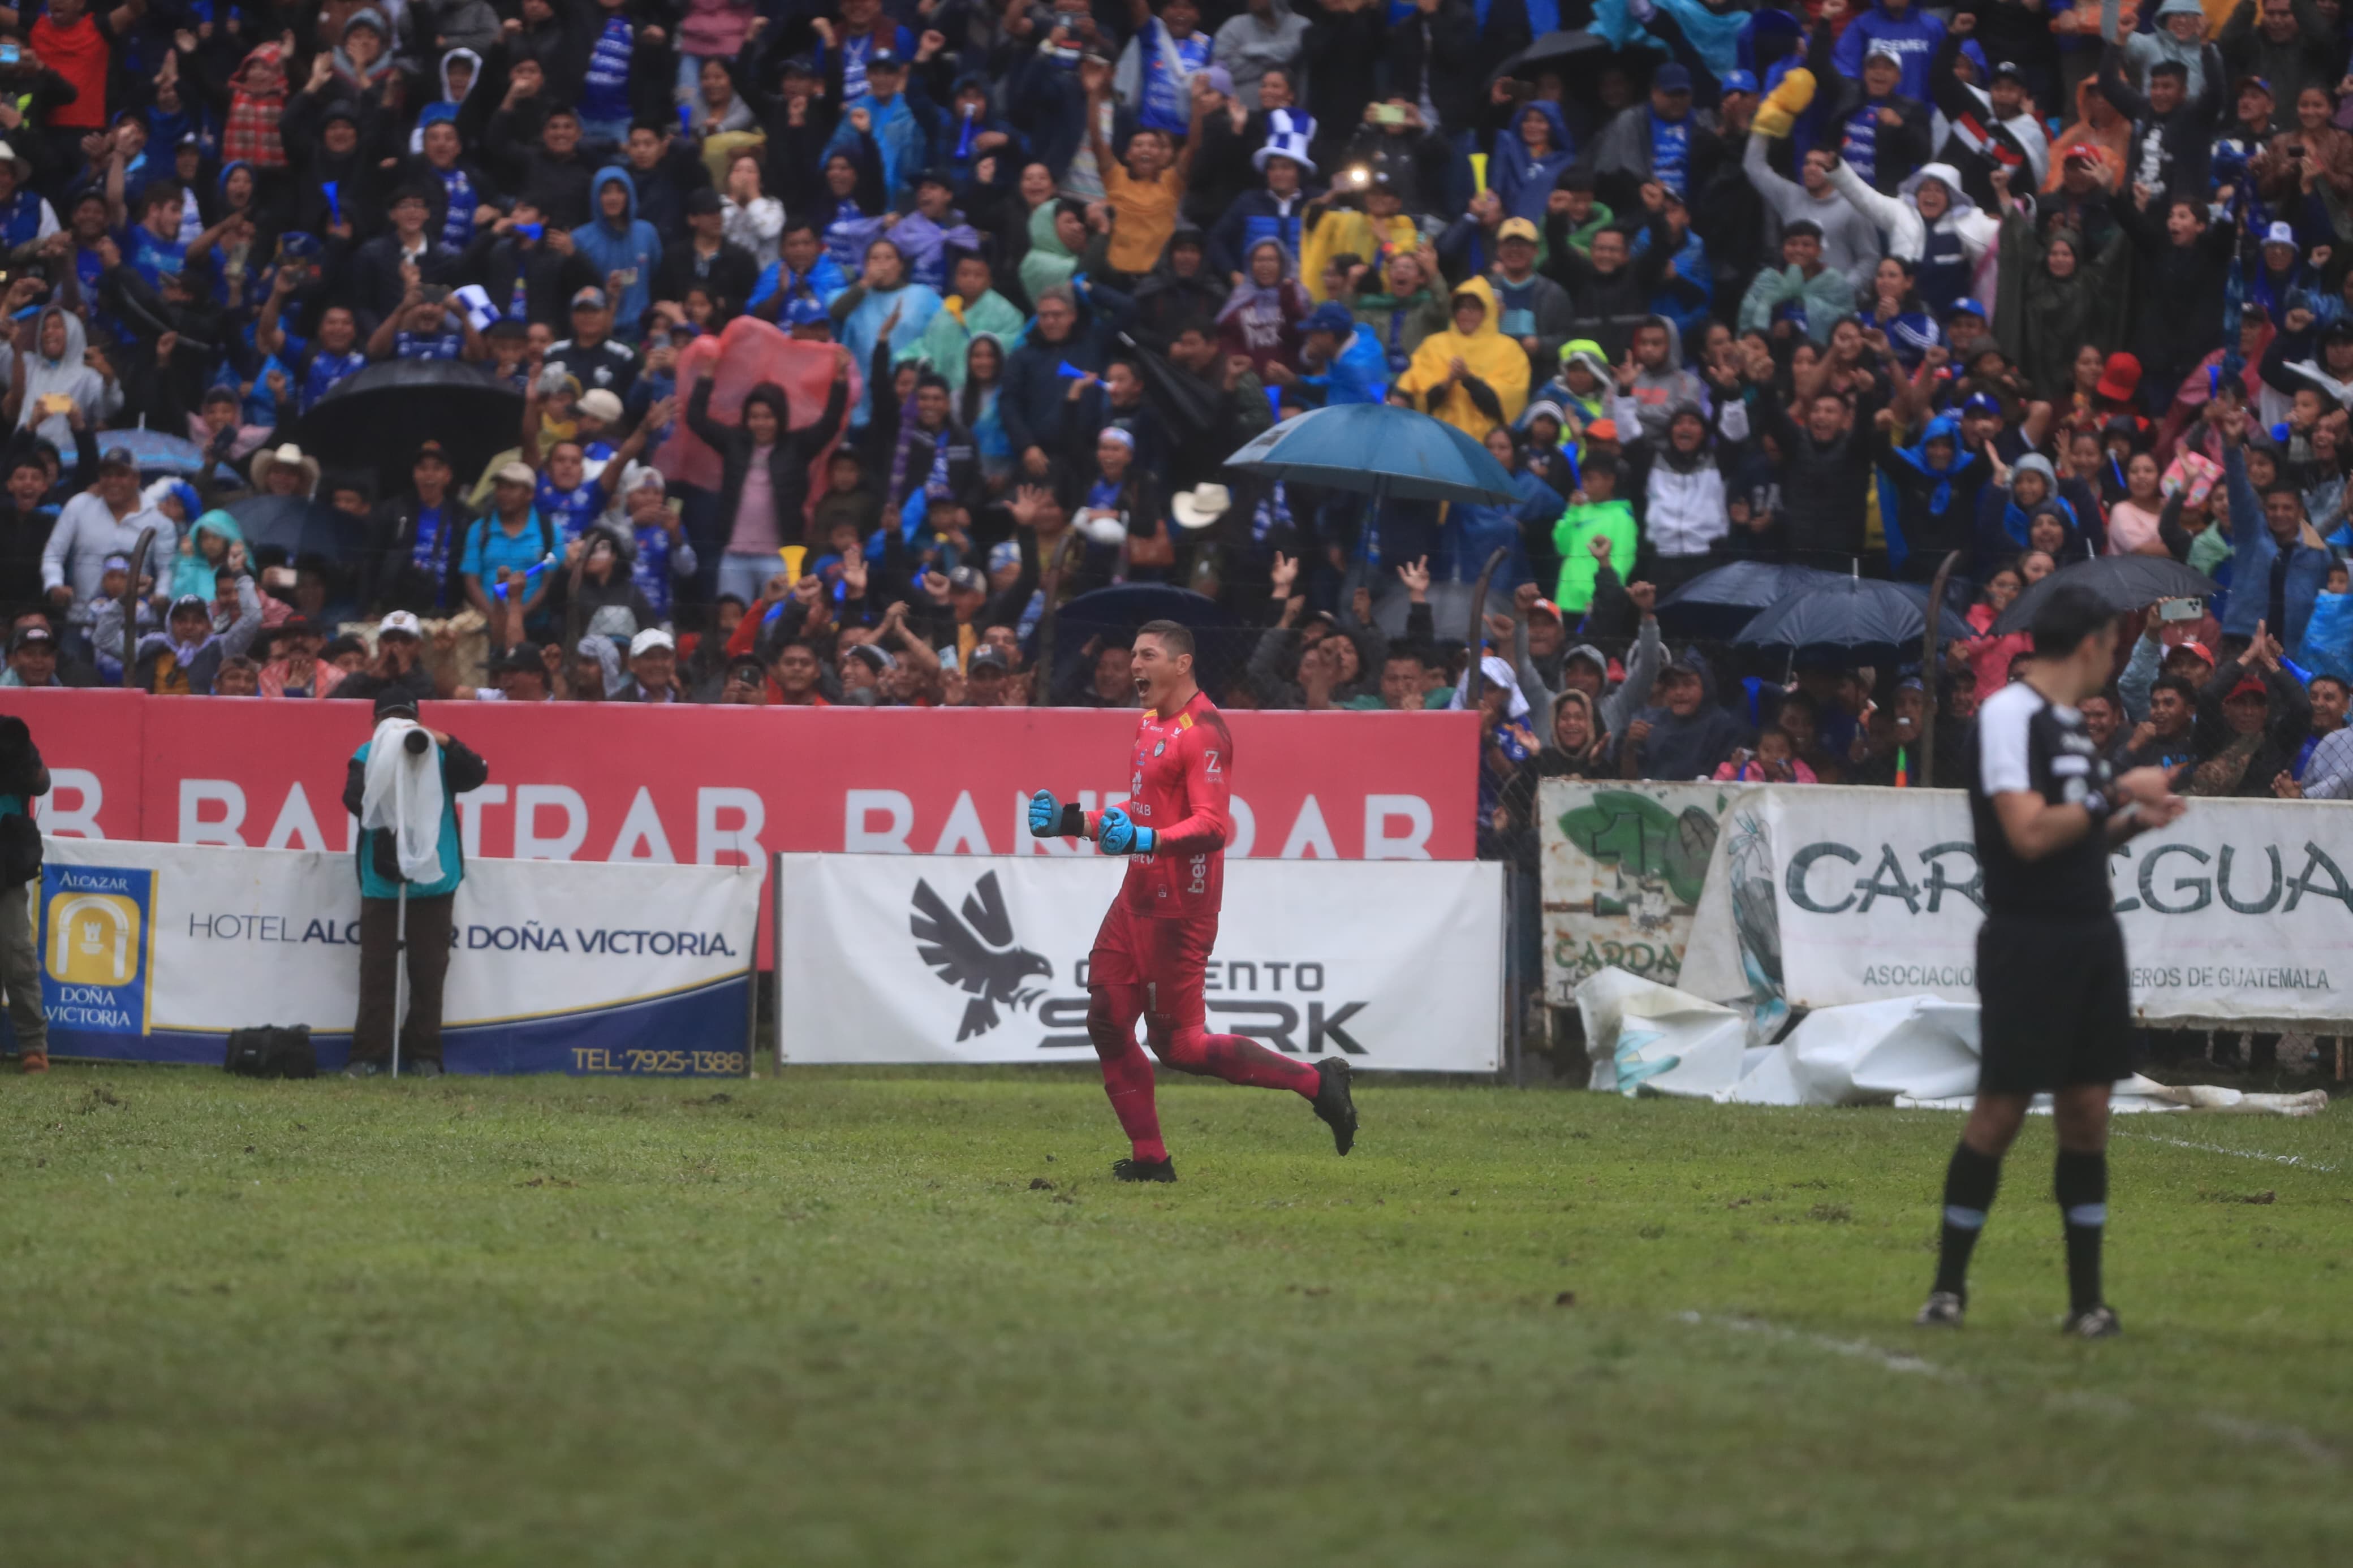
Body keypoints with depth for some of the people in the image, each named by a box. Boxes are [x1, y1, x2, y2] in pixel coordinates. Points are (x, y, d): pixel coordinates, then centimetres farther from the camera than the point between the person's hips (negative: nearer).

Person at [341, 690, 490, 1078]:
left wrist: (445, 743, -21)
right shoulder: (367, 757, 2)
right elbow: (353, 799, -13)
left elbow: (477, 775, -8)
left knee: (428, 970, 5)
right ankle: (368, 1055, 4)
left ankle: (424, 1055, 12)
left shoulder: (439, 756, 5)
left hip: (433, 878, 1)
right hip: (381, 878, -1)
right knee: (377, 969, 0)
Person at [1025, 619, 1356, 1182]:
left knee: (1177, 1043, -6)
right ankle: (1151, 1159, 14)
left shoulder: (1202, 732, -16)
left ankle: (1315, 1081, 2)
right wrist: (1069, 822, 19)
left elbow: (1213, 826, -25)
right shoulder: (1151, 723, 15)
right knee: (1108, 1024, 7)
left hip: (1177, 910, -10)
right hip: (1138, 900, 10)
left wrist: (1146, 840, -39)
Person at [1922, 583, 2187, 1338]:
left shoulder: (2067, 722, 15)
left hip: (2091, 935, 8)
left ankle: (2087, 1298, 8)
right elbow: (2029, 834, -20)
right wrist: (2117, 793, -14)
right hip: (2028, 938, -8)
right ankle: (1948, 1287, 7)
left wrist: (2132, 821, 7)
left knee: (2087, 1112, 6)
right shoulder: (2009, 713, -11)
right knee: (2001, 1109, -4)